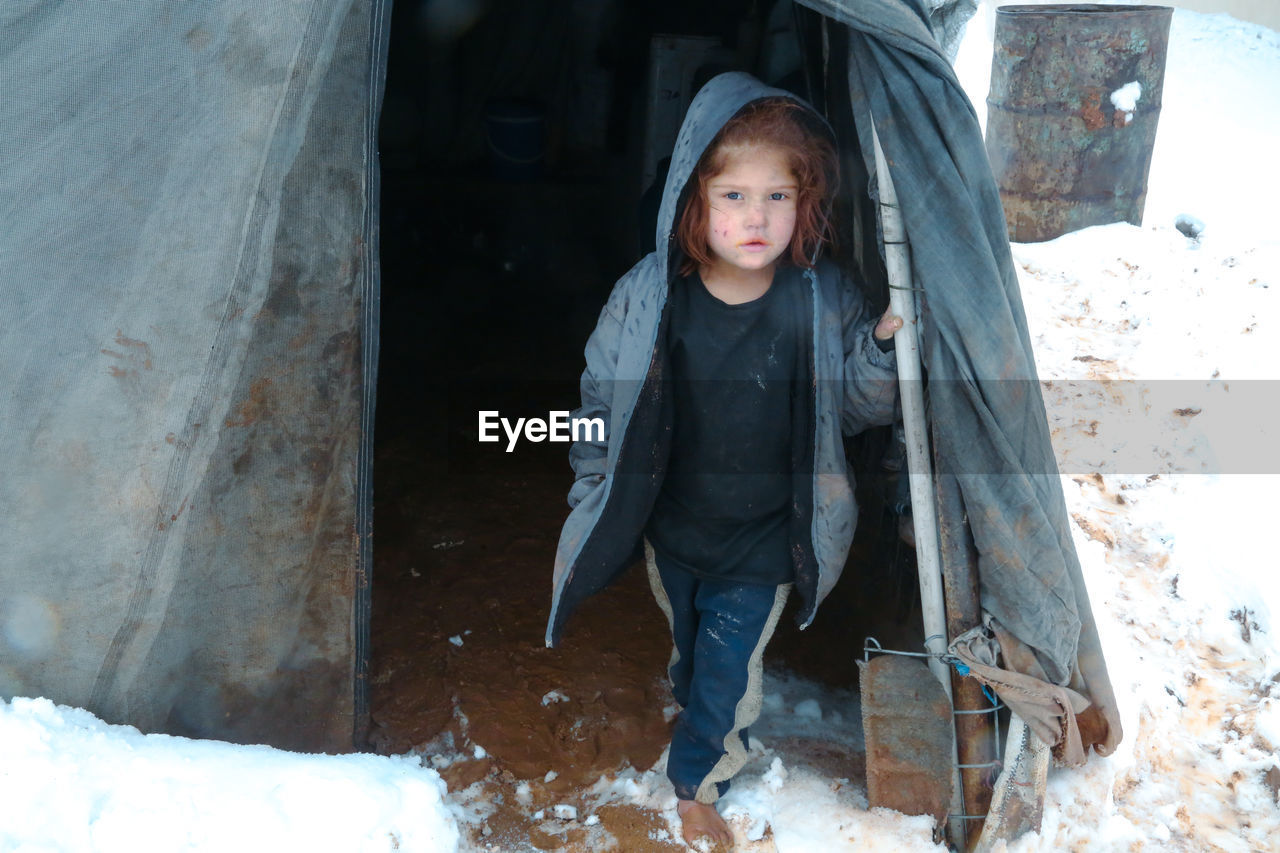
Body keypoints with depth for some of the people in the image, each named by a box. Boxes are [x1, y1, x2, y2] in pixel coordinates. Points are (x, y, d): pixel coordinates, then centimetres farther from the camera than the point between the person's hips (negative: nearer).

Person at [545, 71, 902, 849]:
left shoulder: (826, 303, -19)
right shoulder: (647, 296, -18)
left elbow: (853, 409, -6)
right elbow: (603, 398, -4)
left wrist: (886, 347, -26)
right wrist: (594, 496, 3)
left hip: (763, 543, -1)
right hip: (671, 529, 2)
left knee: (728, 667, 11)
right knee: (687, 649, 25)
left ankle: (697, 787, 41)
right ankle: (705, 726, 58)